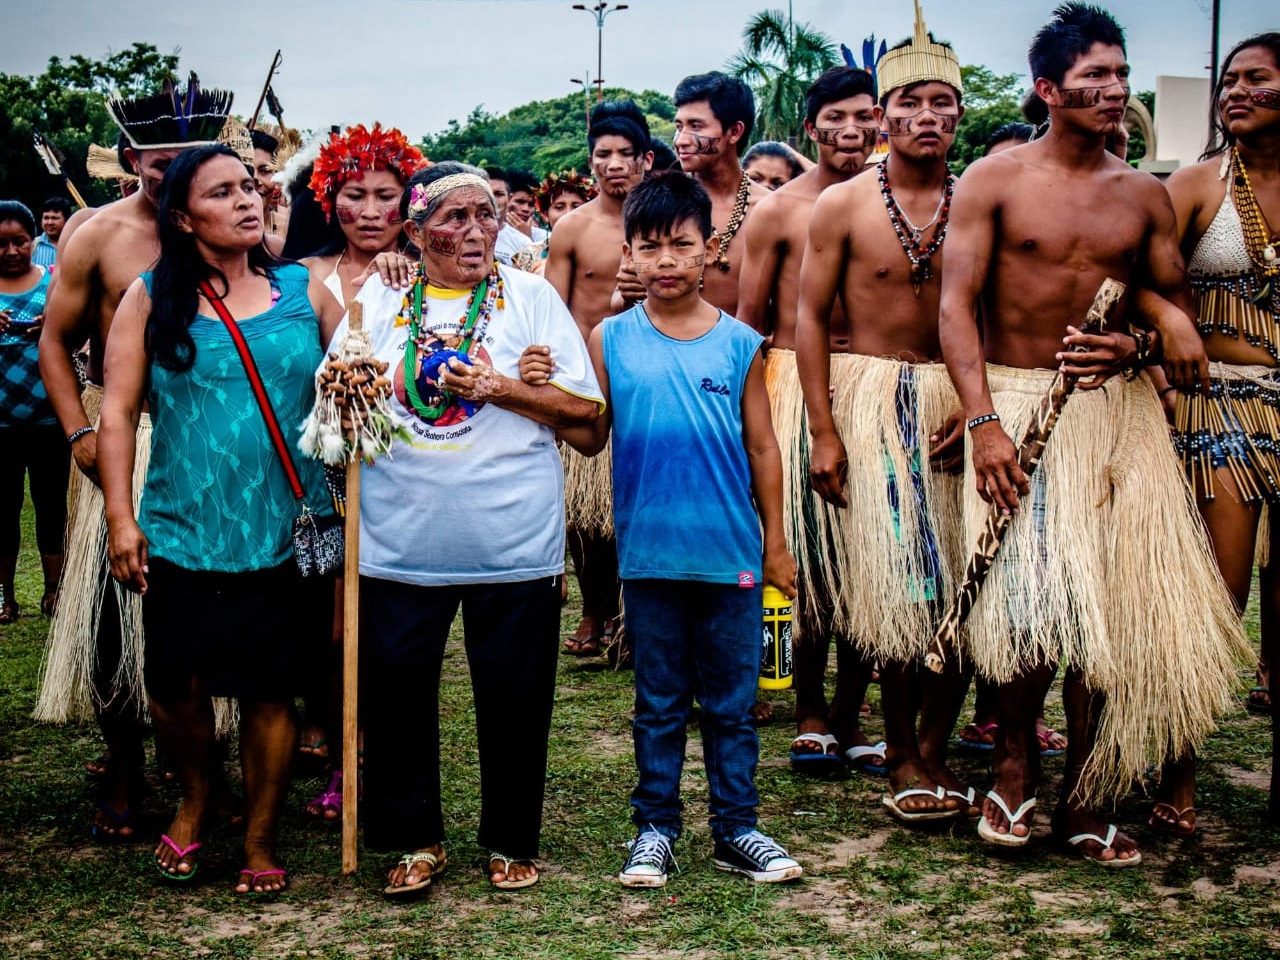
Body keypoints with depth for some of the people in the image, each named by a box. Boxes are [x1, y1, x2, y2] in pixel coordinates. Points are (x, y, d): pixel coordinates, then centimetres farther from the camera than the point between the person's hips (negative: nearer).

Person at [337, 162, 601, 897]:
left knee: (514, 699, 6)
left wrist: (500, 388, -14)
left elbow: (587, 408, -2)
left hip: (514, 541, -1)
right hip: (401, 542, 2)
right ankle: (415, 839, 23)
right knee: (397, 694, 5)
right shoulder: (378, 301, 7)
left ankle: (512, 842, 24)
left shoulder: (531, 297, 2)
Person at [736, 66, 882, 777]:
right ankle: (811, 712, 14)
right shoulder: (779, 211, 2)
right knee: (806, 555, 0)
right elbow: (749, 319, 4)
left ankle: (850, 715, 14)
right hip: (798, 382, -2)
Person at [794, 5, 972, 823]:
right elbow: (811, 317, 1)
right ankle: (903, 752, 9)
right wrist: (824, 431, -6)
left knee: (957, 582, -1)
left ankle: (932, 747, 11)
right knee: (899, 581, -4)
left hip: (958, 404, 2)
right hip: (871, 399, -2)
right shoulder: (843, 206, 1)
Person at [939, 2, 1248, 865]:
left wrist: (1134, 348, -11)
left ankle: (1085, 797, 11)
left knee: (1113, 601, 0)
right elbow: (957, 305, -5)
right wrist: (983, 422, -15)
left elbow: (1176, 313, 13)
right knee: (1026, 600, -12)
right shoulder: (994, 181, 0)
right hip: (1015, 404, -3)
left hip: (1118, 408, 3)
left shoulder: (1145, 195, 10)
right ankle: (1016, 757, 13)